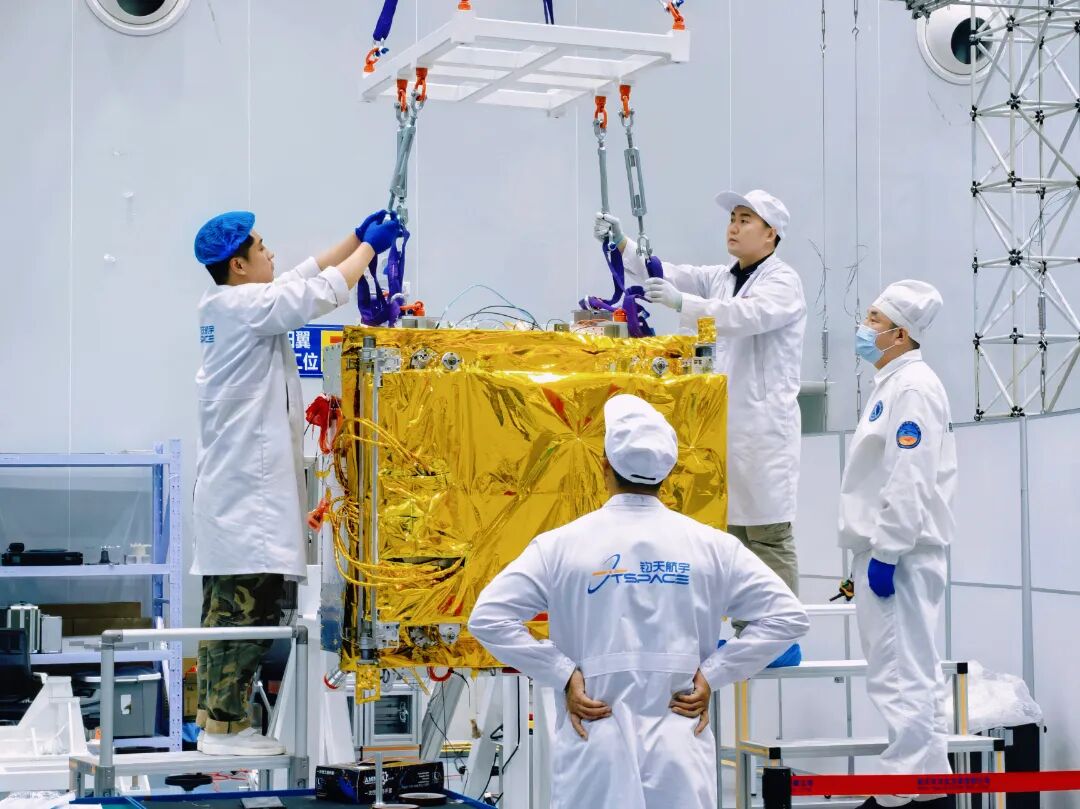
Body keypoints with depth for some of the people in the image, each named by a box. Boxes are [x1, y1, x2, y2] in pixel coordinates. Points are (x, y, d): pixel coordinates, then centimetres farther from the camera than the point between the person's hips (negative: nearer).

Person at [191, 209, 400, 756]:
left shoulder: (226, 305, 15)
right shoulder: (245, 305, -13)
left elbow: (305, 277, 24)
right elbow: (321, 293, -12)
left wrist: (356, 239, 23)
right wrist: (369, 246, 3)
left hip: (233, 481, 10)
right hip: (247, 487, -10)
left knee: (226, 609, 11)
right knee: (245, 609, -9)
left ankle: (214, 719, 16)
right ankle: (224, 725, -7)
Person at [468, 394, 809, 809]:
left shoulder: (562, 545, -2)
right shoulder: (710, 545, 1)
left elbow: (488, 617, -7)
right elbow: (787, 615, 0)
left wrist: (562, 674, -5)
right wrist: (713, 673, -1)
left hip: (596, 745, -1)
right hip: (679, 747, 1)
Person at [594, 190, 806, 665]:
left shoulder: (782, 282, -6)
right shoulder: (719, 279, 17)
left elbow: (748, 315, -25)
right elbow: (668, 273, 7)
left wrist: (681, 302, -35)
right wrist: (622, 244, -8)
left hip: (763, 426, -7)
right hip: (721, 423, 7)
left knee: (769, 533, -5)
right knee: (731, 529, 9)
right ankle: (746, 634, 16)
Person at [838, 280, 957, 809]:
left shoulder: (912, 387, -14)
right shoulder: (892, 385, 18)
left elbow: (911, 481, -22)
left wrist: (886, 552, -22)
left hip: (899, 554, -11)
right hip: (886, 549, 11)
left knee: (900, 676, -10)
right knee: (913, 672, 16)